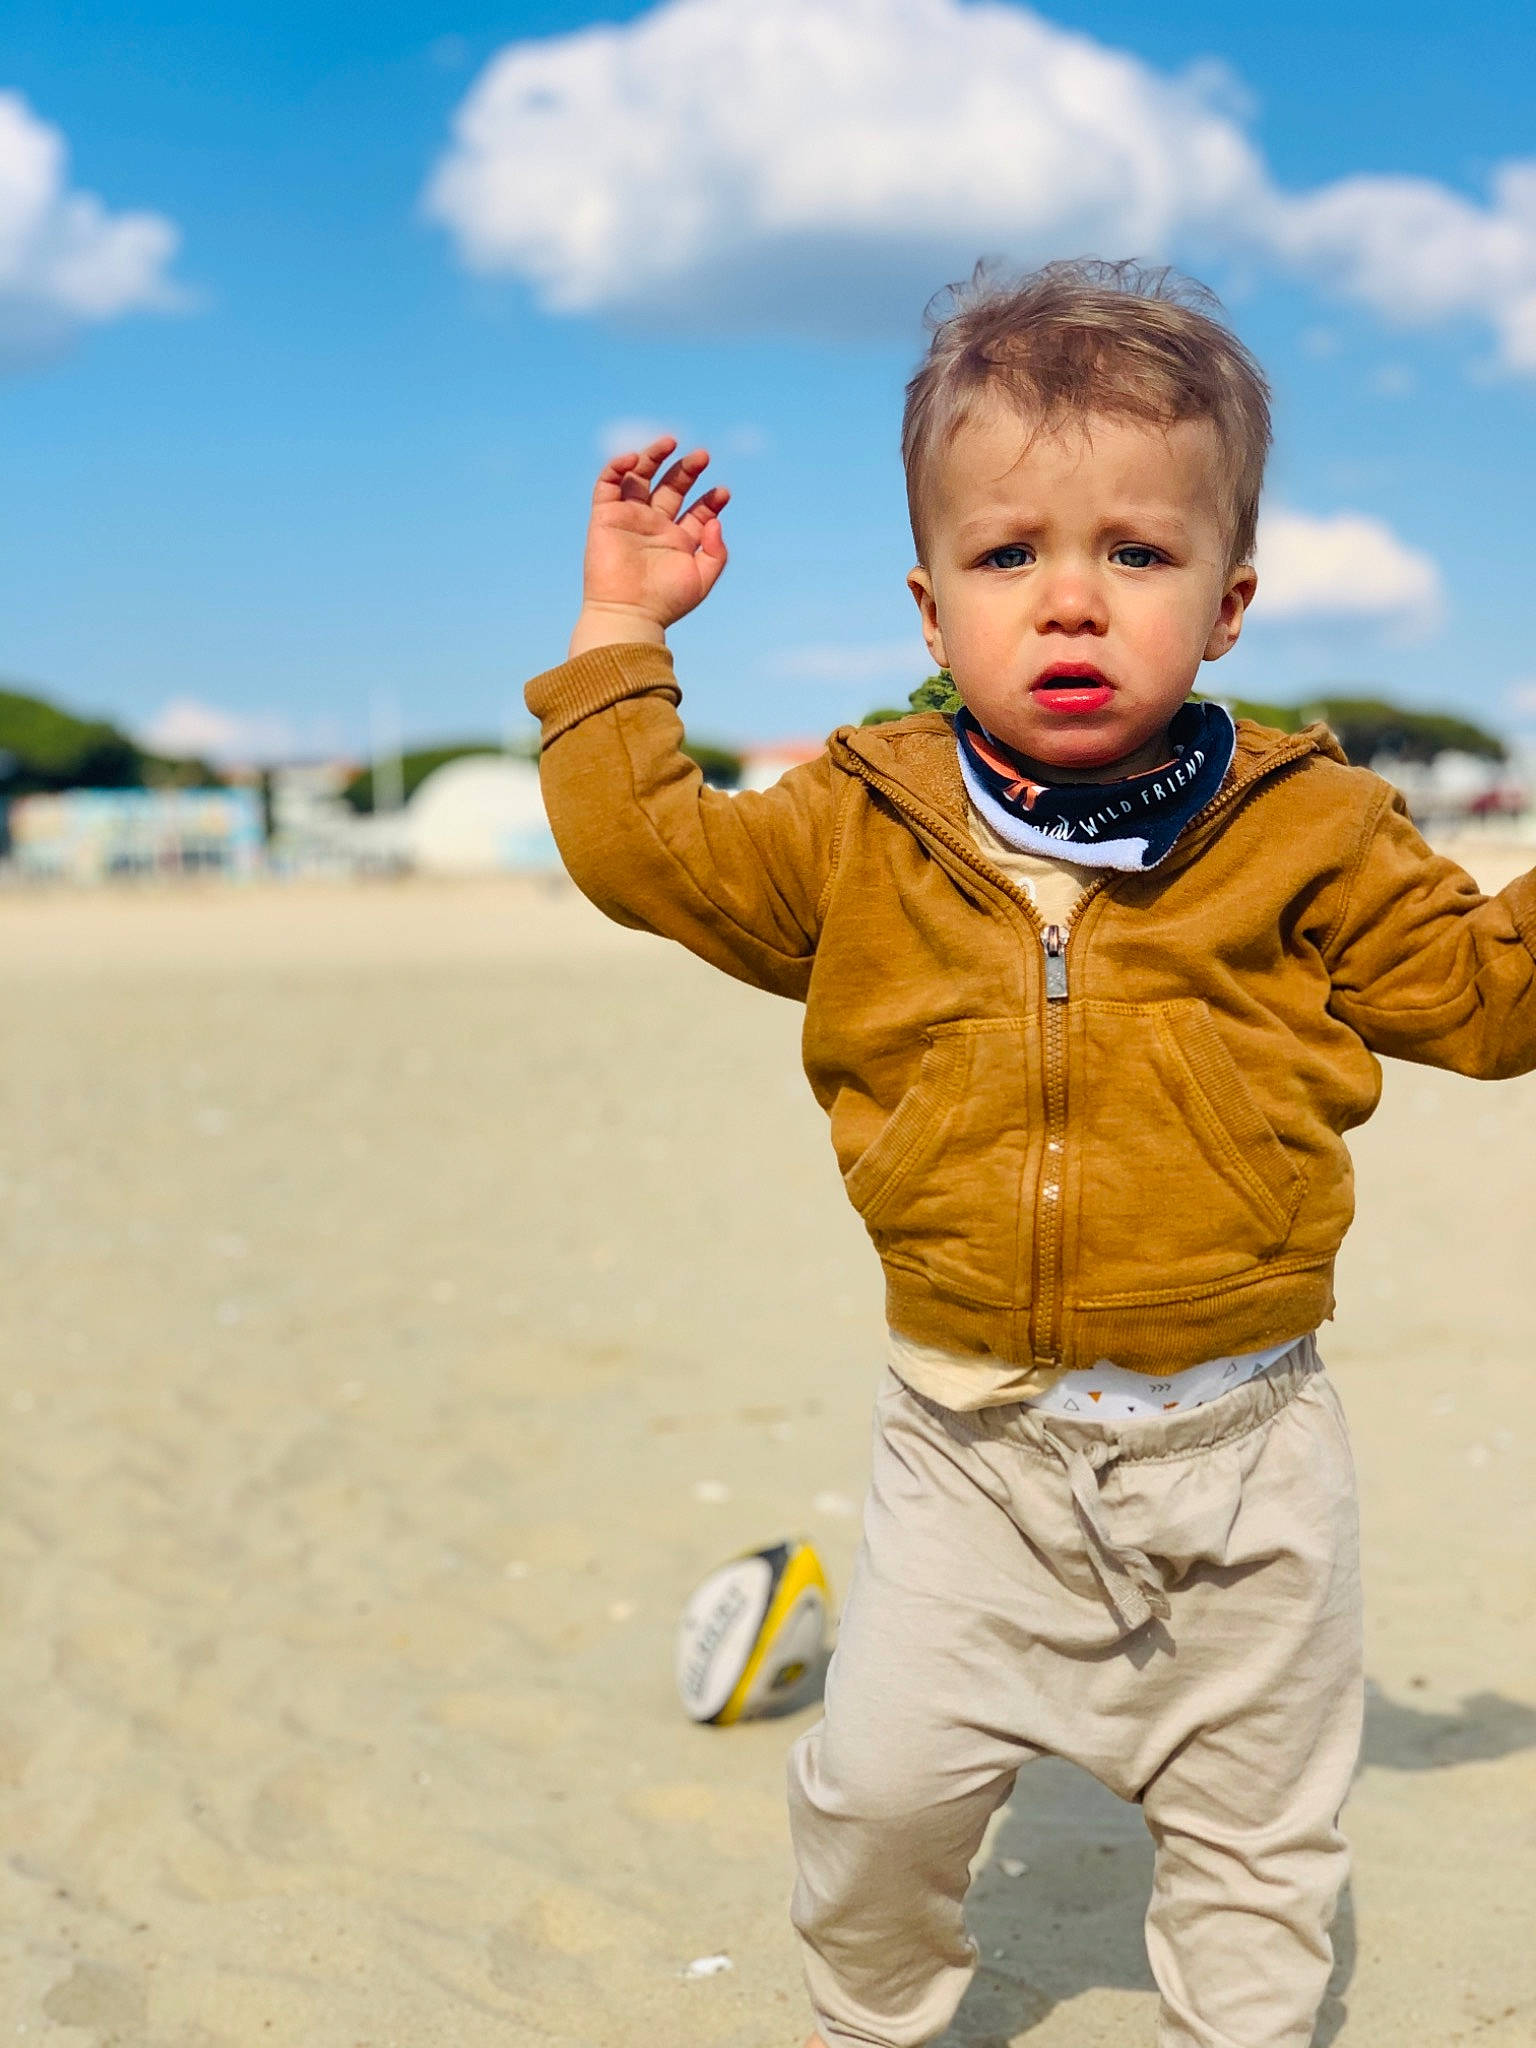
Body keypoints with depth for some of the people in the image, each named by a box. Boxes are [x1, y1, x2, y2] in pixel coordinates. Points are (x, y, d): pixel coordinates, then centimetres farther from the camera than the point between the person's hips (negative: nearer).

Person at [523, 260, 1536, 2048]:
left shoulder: (1308, 837, -4)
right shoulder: (860, 832, -1)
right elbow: (642, 851, 6)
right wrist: (622, 632, 6)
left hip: (1236, 1448, 0)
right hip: (974, 1447, 1)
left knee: (1254, 1830, 16)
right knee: (879, 1783, 9)